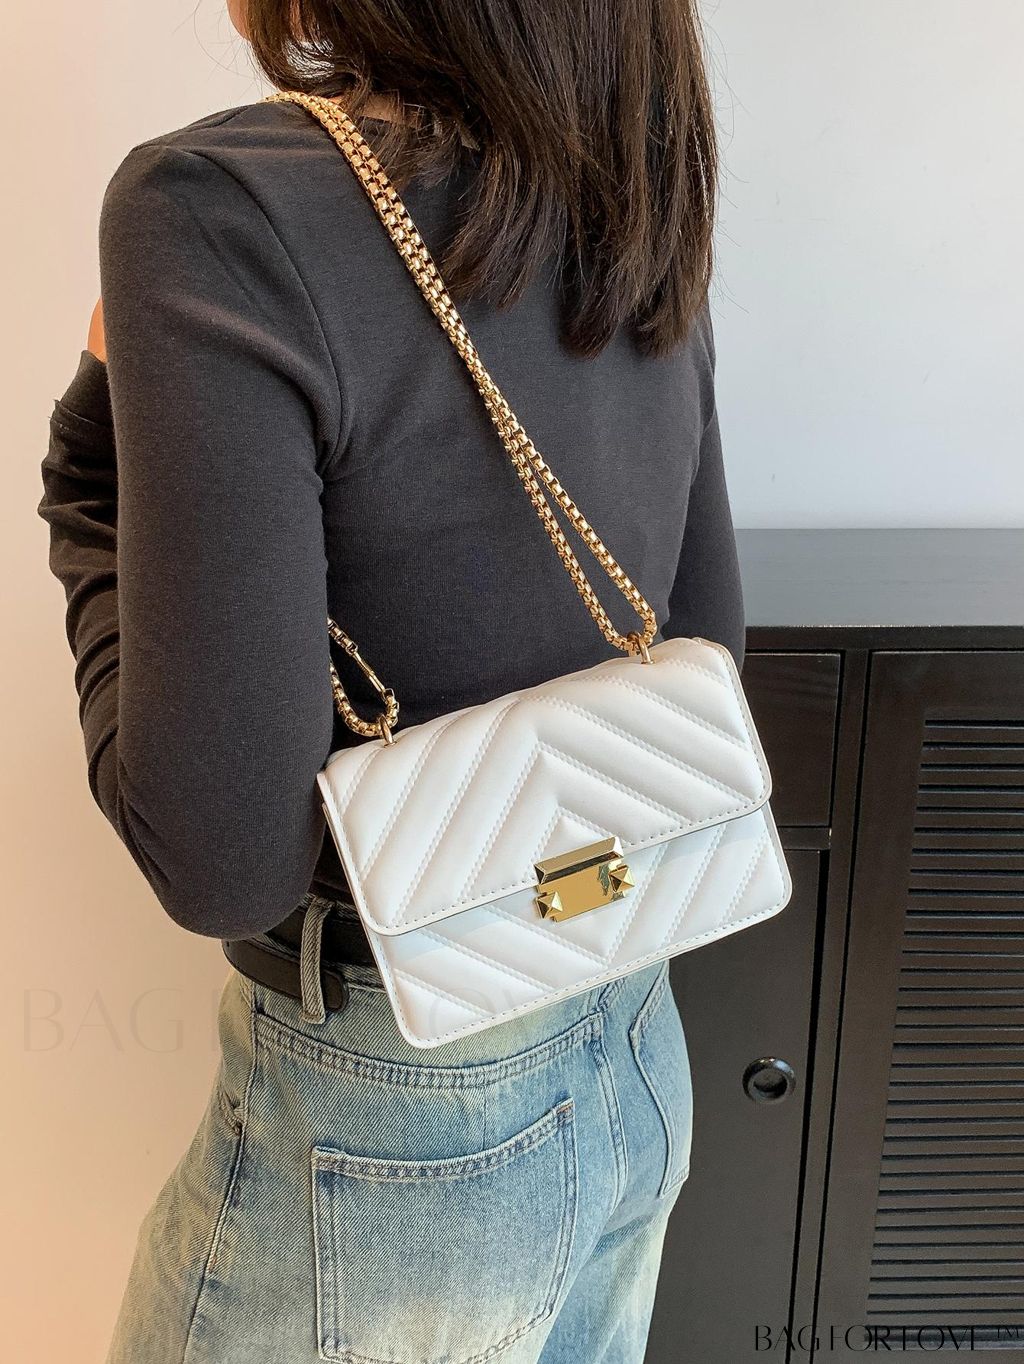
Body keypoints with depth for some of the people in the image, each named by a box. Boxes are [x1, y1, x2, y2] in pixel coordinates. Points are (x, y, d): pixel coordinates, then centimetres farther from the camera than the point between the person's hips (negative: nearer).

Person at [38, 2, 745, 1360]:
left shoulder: (217, 204, -23)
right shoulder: (632, 212, -1)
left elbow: (224, 856, -25)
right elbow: (707, 655, 6)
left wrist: (106, 424, -14)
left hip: (401, 1139, -6)